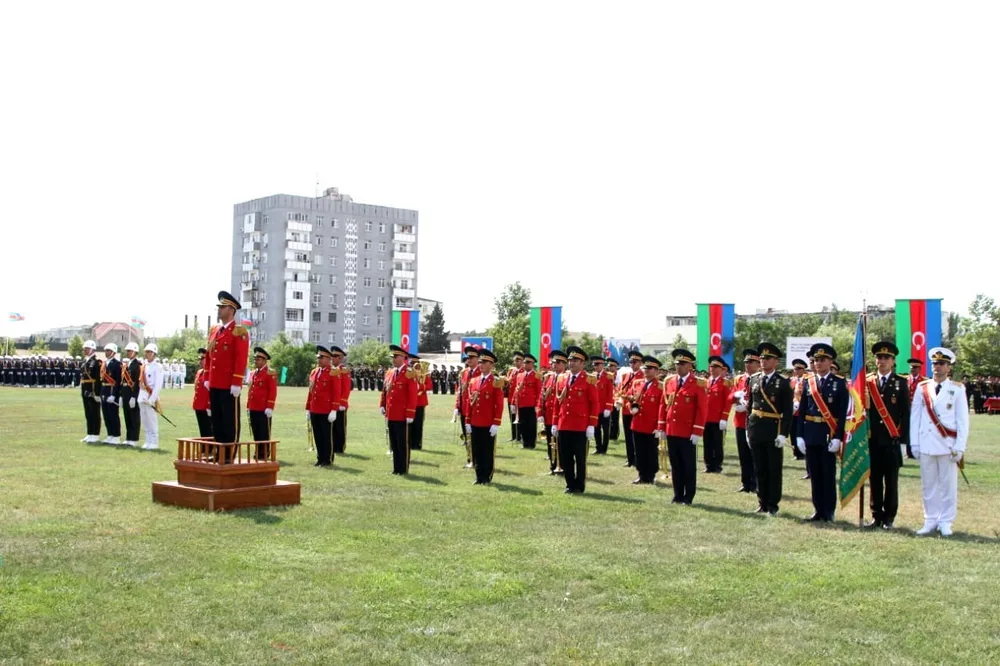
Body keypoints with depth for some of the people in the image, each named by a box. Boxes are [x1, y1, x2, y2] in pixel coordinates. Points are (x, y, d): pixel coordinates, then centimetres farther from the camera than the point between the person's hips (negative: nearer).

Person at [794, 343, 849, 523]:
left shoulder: (840, 383, -3)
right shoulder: (807, 382, 8)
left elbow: (843, 413, -7)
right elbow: (801, 411, 7)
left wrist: (838, 437, -14)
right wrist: (799, 435, 1)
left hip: (829, 434, -4)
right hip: (810, 433, 4)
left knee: (828, 474, 2)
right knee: (814, 474, 9)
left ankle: (829, 512, 10)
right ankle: (818, 510, 16)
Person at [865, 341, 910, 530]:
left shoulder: (901, 383, 3)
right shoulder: (867, 382, 8)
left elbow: (905, 413, 0)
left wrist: (903, 438, -6)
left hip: (892, 440, -2)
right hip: (872, 440, 2)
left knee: (891, 481, 3)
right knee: (874, 480, 6)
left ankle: (889, 518, 12)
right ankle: (876, 516, 15)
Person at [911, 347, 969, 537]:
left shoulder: (957, 389, 1)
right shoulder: (922, 388, 6)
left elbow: (962, 420, 0)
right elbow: (914, 417, 7)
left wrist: (960, 448, -6)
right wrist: (914, 444, 3)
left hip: (947, 445, -2)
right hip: (926, 445, 2)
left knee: (948, 485, 3)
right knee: (928, 485, 7)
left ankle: (946, 522, 11)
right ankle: (930, 521, 14)